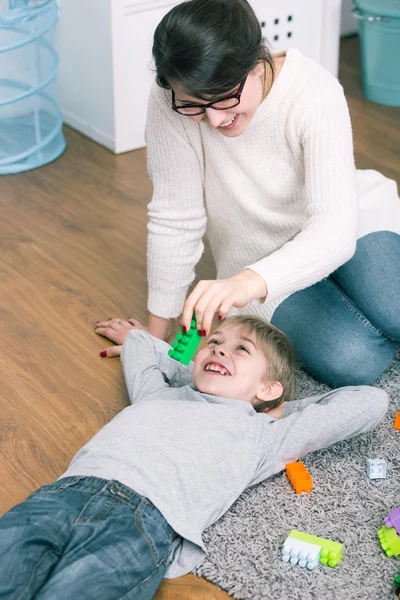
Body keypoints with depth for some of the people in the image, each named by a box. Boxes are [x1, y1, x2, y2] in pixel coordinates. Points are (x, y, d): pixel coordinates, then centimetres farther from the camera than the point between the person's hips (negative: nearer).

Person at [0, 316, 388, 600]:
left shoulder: (261, 433, 25)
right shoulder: (160, 393, 37)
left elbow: (370, 402, 27)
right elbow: (138, 343, 59)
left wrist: (283, 410, 34)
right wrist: (195, 376, 56)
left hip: (145, 519, -4)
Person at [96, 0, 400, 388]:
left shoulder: (316, 94, -27)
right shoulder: (171, 101, -24)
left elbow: (336, 226, -36)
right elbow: (174, 219, -16)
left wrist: (250, 281, -54)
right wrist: (156, 332, -8)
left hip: (352, 223, 0)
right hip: (258, 265, 0)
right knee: (352, 362, -24)